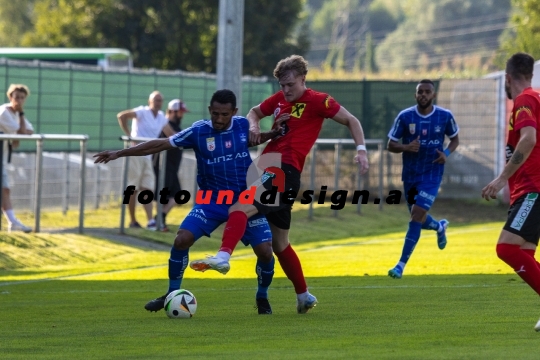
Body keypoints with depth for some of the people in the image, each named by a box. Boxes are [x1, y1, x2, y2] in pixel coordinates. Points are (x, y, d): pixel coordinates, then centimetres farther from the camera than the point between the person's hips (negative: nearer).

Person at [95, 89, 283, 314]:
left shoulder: (243, 125, -6)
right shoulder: (198, 131, -11)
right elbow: (160, 144, -8)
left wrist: (275, 133, -3)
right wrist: (119, 153, -10)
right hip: (212, 200, -1)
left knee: (265, 251, -9)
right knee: (182, 240, -18)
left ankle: (262, 297, 18)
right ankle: (172, 294, -1)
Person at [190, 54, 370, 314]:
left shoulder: (317, 101, -2)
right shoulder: (279, 99, 17)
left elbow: (351, 121, 2)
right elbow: (255, 112, 33)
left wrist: (361, 150, -11)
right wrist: (253, 125, 10)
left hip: (286, 170, -9)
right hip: (270, 169, 9)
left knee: (241, 208, -31)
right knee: (279, 242, 17)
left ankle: (223, 257, -49)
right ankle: (304, 296, 29)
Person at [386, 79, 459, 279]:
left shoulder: (445, 117, -6)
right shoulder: (405, 117, -7)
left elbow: (455, 139, 10)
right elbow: (391, 145, -3)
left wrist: (447, 153, -11)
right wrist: (406, 147, -24)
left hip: (432, 174, -3)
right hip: (410, 175, 3)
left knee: (417, 216, -16)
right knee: (418, 218, 14)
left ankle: (401, 265, -11)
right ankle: (439, 226, 52)